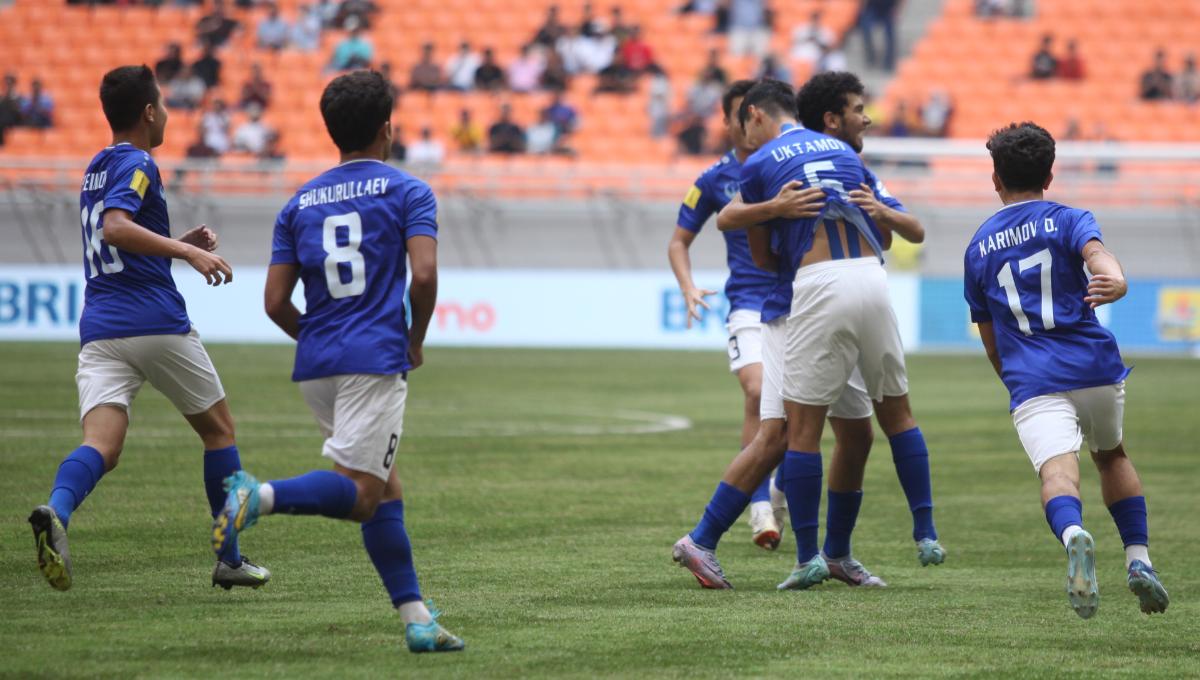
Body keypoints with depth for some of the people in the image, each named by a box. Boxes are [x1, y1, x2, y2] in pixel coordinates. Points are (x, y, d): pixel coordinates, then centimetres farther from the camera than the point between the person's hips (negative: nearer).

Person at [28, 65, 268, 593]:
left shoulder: (96, 169, 21)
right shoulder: (136, 165, -6)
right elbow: (115, 228, -23)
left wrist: (179, 243, 26)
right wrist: (188, 252, -25)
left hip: (98, 329, 6)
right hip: (157, 325, -6)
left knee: (101, 444, -12)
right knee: (218, 429, 14)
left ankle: (56, 512, -44)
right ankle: (229, 559, 18)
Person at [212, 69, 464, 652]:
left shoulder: (300, 203, 14)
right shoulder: (406, 191, 1)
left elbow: (276, 303, 8)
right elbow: (424, 274, -13)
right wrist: (416, 340, 4)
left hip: (315, 365, 6)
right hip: (375, 360, -6)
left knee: (385, 492, 14)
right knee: (361, 493, -11)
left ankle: (417, 619, 10)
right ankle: (262, 495, -36)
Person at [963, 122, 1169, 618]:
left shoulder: (978, 248, 19)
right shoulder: (1068, 220, 10)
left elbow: (991, 341, 24)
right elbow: (1096, 252, -15)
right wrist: (1114, 281, -36)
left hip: (1031, 382, -1)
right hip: (1096, 370, 1)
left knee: (1057, 470, -20)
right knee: (1111, 454, 27)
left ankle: (1073, 534, -53)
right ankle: (1138, 558, 15)